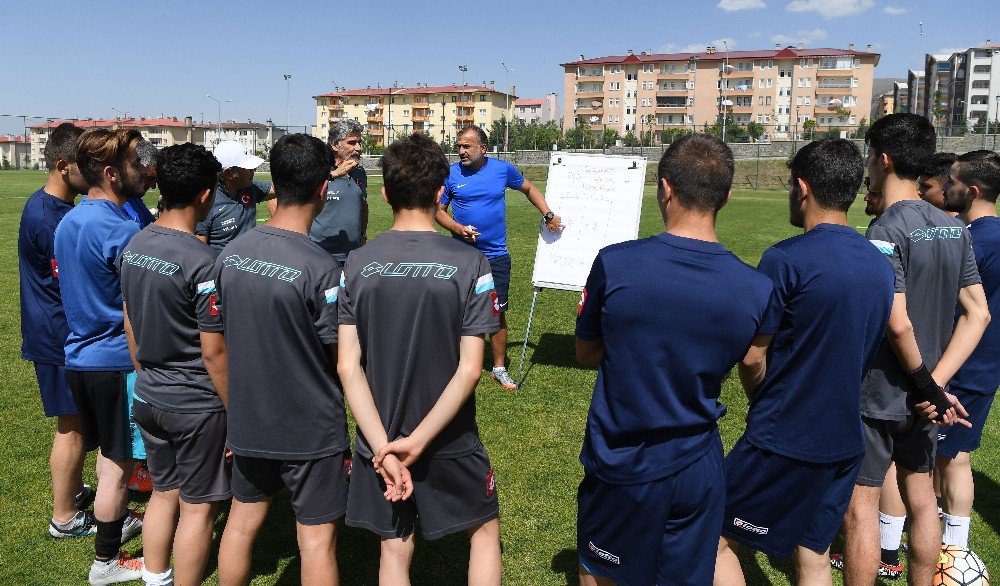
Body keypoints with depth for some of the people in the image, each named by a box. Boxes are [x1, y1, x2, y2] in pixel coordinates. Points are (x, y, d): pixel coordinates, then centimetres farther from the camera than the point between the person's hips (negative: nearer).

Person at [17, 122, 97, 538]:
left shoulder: (63, 206, 10)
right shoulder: (45, 216, -21)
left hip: (71, 332, 10)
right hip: (59, 336, -10)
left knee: (78, 420, 20)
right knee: (72, 425, 1)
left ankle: (74, 489, 36)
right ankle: (64, 517, 14)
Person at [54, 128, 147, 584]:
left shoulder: (67, 222, 5)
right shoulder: (121, 230, -22)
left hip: (79, 354, 9)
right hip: (115, 361, -8)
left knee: (108, 452, 24)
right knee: (118, 462, 6)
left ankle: (117, 522, 42)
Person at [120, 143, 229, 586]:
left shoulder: (134, 246, 1)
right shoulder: (201, 260, -23)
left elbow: (129, 324, 12)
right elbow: (214, 351, -20)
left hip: (148, 396, 8)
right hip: (196, 404, -8)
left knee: (163, 493, 22)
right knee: (197, 508, 7)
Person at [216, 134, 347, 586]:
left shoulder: (231, 252, -4)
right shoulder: (320, 268, -23)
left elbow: (218, 343, 6)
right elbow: (343, 360, -15)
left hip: (247, 424, 6)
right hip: (311, 430, -5)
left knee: (242, 522, 22)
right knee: (316, 541, 9)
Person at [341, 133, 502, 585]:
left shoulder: (356, 264, -8)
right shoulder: (469, 264, -15)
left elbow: (348, 366, -13)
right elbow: (469, 369, -19)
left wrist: (383, 446, -14)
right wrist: (418, 441, -15)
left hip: (378, 440, 2)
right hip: (450, 443, -2)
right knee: (485, 531, 22)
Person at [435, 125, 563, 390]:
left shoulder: (503, 169, 0)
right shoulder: (451, 174, -2)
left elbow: (529, 188, 17)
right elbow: (439, 210, 3)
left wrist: (548, 215, 7)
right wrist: (458, 228, -15)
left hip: (496, 256, 0)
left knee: (498, 313, 5)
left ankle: (499, 368, 19)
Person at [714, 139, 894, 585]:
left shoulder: (785, 260, -19)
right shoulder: (881, 264, 4)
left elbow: (751, 356, -15)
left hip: (784, 443, -7)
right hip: (846, 441, 7)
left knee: (717, 539, 8)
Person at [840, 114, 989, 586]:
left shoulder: (886, 229, -19)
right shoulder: (953, 228, 4)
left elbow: (898, 324, -26)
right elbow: (977, 314, 3)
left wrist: (928, 385, -12)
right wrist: (935, 384, -5)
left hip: (878, 395, -8)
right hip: (922, 399, 8)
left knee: (860, 505, 2)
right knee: (920, 496, 19)